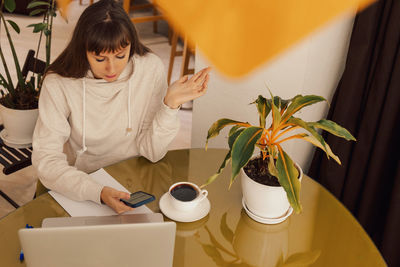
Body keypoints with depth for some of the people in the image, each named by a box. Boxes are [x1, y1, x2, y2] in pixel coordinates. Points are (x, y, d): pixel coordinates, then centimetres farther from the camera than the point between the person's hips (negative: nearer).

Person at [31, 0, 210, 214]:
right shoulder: (59, 83, -15)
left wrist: (170, 104, -22)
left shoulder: (150, 68, -11)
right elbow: (45, 159, -17)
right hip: (78, 185, 0)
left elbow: (152, 152, -7)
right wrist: (98, 193, -32)